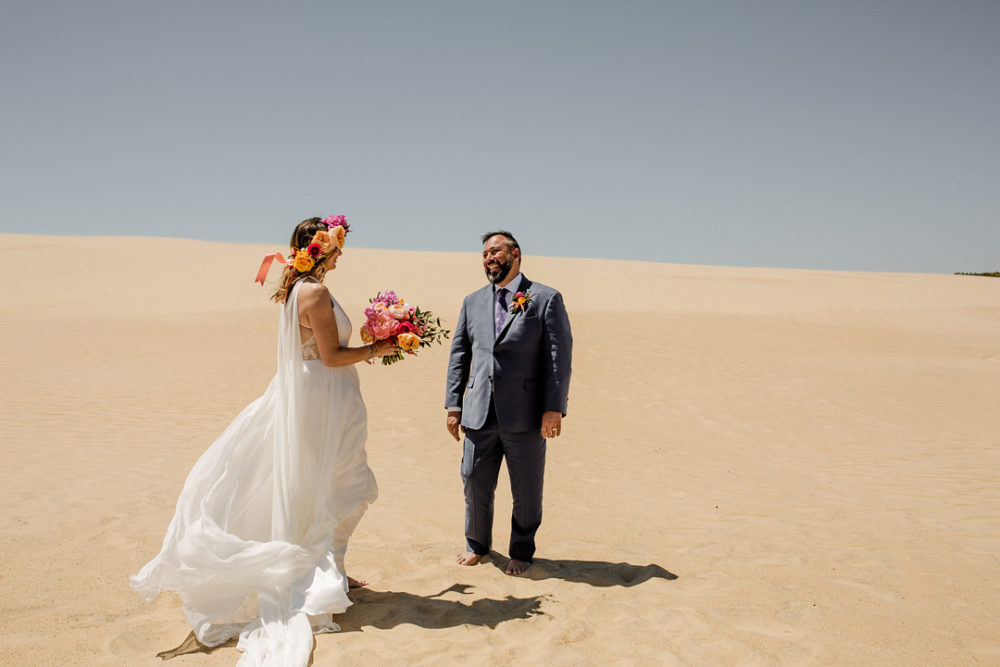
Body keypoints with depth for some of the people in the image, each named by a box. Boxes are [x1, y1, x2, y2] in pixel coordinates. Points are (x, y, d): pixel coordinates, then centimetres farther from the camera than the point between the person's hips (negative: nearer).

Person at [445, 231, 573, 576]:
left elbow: (559, 356, -5)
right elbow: (459, 355, 14)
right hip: (480, 414, 4)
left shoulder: (546, 299, -1)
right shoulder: (473, 302, 14)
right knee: (475, 482, 11)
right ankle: (477, 544, 34)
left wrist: (554, 408, -12)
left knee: (526, 489, 7)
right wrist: (453, 405, 8)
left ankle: (522, 551, 28)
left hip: (525, 415, -4)